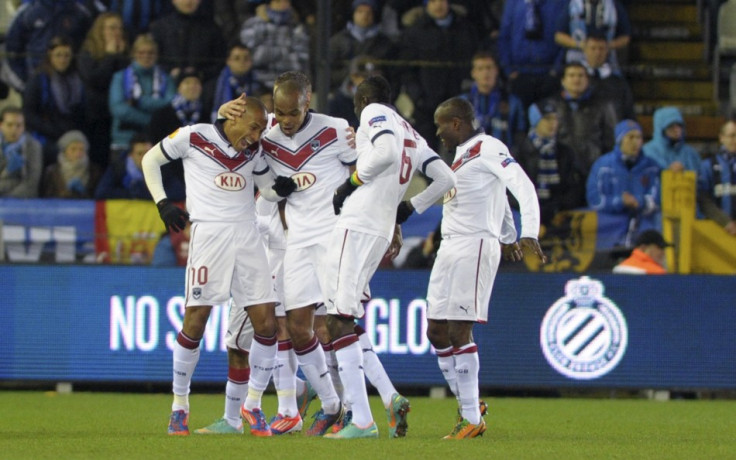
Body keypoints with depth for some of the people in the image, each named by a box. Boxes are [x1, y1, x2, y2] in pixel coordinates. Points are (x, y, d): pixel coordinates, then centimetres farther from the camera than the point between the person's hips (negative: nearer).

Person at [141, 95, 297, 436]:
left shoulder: (252, 151, 14)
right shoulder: (193, 138, 1)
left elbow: (268, 189, 22)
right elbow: (150, 160, 12)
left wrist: (283, 188, -2)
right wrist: (163, 204, 2)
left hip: (247, 238, 4)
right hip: (209, 234, -4)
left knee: (266, 324, -4)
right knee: (196, 320, -8)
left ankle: (252, 406, 8)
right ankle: (179, 406, 7)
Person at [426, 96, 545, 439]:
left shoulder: (487, 148, -9)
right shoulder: (462, 154, 20)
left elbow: (523, 187, -19)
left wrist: (530, 234, -29)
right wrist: (508, 238, 43)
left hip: (474, 245, -10)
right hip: (450, 246, 10)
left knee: (459, 332, -13)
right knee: (436, 331, 7)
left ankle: (472, 419, -9)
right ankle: (468, 406, 14)